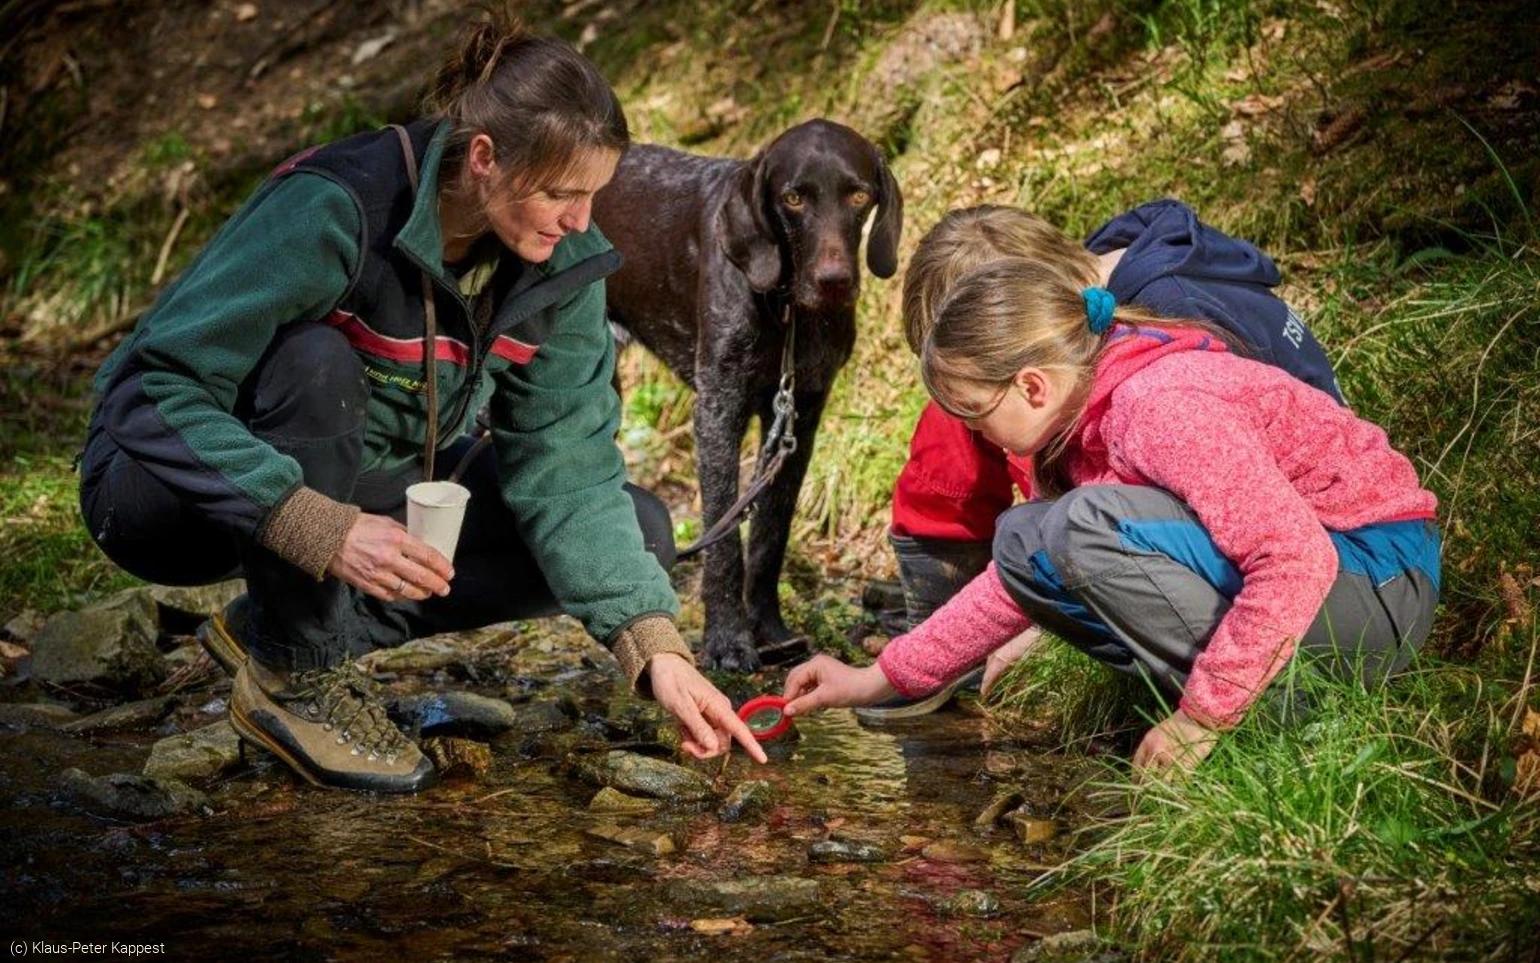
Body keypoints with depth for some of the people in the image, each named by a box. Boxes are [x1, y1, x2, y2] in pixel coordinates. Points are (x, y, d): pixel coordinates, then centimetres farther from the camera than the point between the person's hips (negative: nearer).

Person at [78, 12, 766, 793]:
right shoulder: (332, 209, -30)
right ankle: (292, 674, -18)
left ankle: (302, 622, -4)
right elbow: (163, 388, -32)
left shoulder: (560, 263, -12)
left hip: (365, 492, 6)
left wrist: (656, 648, -24)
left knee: (639, 531, -7)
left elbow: (566, 465, -13)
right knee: (319, 363, -37)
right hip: (170, 479, -5)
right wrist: (324, 530, -43)